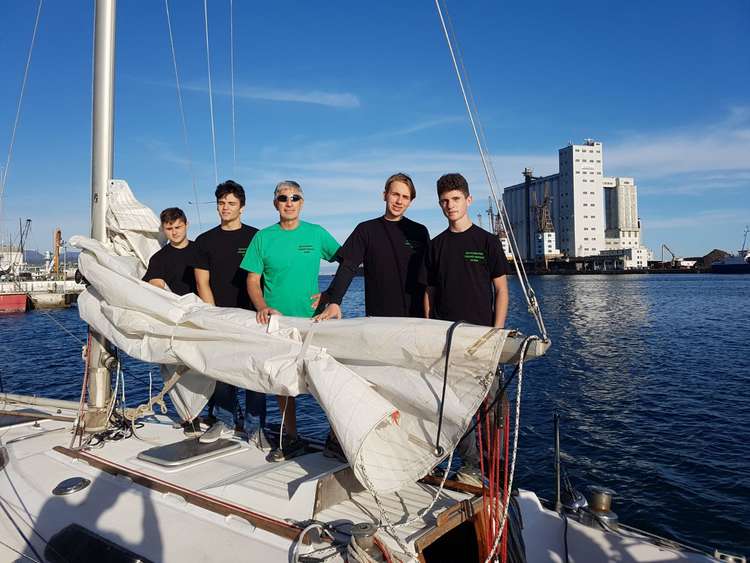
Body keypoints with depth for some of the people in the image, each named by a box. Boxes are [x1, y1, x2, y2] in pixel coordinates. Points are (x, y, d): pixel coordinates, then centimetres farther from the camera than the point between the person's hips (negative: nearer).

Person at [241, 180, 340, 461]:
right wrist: (263, 308, -13)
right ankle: (290, 438, 23)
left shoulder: (317, 233, 3)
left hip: (311, 319, -1)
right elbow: (253, 280, 4)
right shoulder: (263, 237, 5)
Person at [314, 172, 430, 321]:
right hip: (376, 315, 0)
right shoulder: (366, 230, 6)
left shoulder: (419, 232, 8)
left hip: (414, 316, 1)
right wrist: (333, 301, -14)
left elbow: (427, 276, 8)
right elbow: (347, 268, -1)